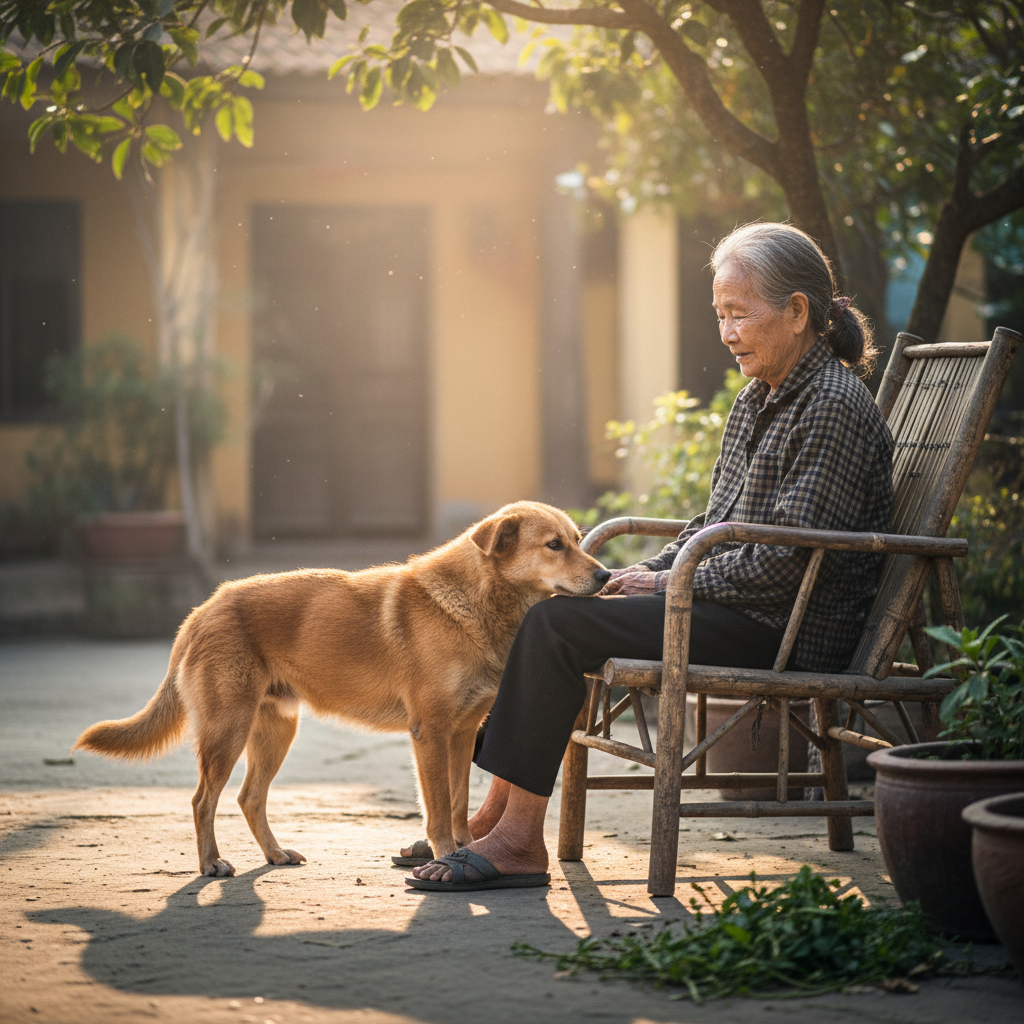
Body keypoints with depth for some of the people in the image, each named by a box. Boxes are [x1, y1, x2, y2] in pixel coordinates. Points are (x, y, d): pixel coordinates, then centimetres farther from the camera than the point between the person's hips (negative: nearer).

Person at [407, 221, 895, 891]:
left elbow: (788, 556, -21)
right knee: (548, 606, 5)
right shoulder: (759, 402, 16)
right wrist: (652, 572, 3)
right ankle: (495, 817, 1)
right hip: (735, 610, 10)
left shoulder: (834, 408, -15)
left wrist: (671, 584, -14)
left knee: (556, 627, -18)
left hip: (785, 632, -10)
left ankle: (519, 842, -16)